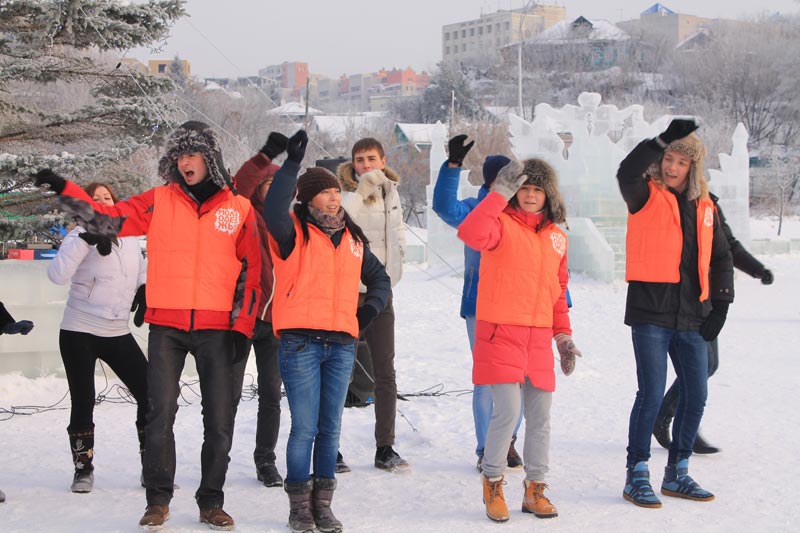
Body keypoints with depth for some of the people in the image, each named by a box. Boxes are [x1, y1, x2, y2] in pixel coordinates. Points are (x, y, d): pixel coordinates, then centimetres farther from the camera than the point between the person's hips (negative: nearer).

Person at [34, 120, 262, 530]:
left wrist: (242, 326, 0)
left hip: (217, 328, 0)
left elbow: (251, 271, 5)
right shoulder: (159, 202, 5)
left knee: (219, 421, 4)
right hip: (166, 327, 0)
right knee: (160, 415, -3)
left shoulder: (239, 208, 5)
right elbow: (106, 219, 2)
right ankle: (158, 499, 10)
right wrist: (65, 190, -10)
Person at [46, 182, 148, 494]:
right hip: (79, 334, -4)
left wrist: (144, 289, 1)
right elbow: (57, 274, -24)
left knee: (148, 394, -3)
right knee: (83, 402, 1)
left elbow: (142, 271, 23)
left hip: (118, 333, 4)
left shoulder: (130, 238, 6)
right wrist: (87, 239, -31)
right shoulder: (80, 237, -8)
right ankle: (83, 469, 16)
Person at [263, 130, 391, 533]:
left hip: (341, 345, 5)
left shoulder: (352, 239, 15)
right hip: (300, 343, -5)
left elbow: (379, 278, 28)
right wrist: (292, 163, -28)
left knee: (330, 427, 9)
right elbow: (273, 210, -24)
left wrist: (369, 309, 10)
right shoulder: (294, 233, -1)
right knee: (305, 427, -6)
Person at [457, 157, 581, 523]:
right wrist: (500, 193, -26)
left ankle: (535, 489, 24)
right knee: (508, 411, -12)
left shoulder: (556, 235, 13)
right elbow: (471, 234, -29)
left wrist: (563, 334, 16)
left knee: (540, 417, 10)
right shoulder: (502, 223, -6)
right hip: (500, 332, -6)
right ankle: (493, 484, 9)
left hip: (539, 337, 6)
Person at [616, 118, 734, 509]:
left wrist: (721, 305, 7)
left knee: (695, 396, 8)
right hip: (651, 314, -5)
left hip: (691, 317, 5)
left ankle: (677, 473, 22)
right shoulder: (646, 196, -1)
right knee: (652, 393, -8)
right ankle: (636, 476, 3)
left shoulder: (704, 207, 13)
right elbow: (627, 173, -24)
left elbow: (721, 258, 18)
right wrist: (663, 140, -32)